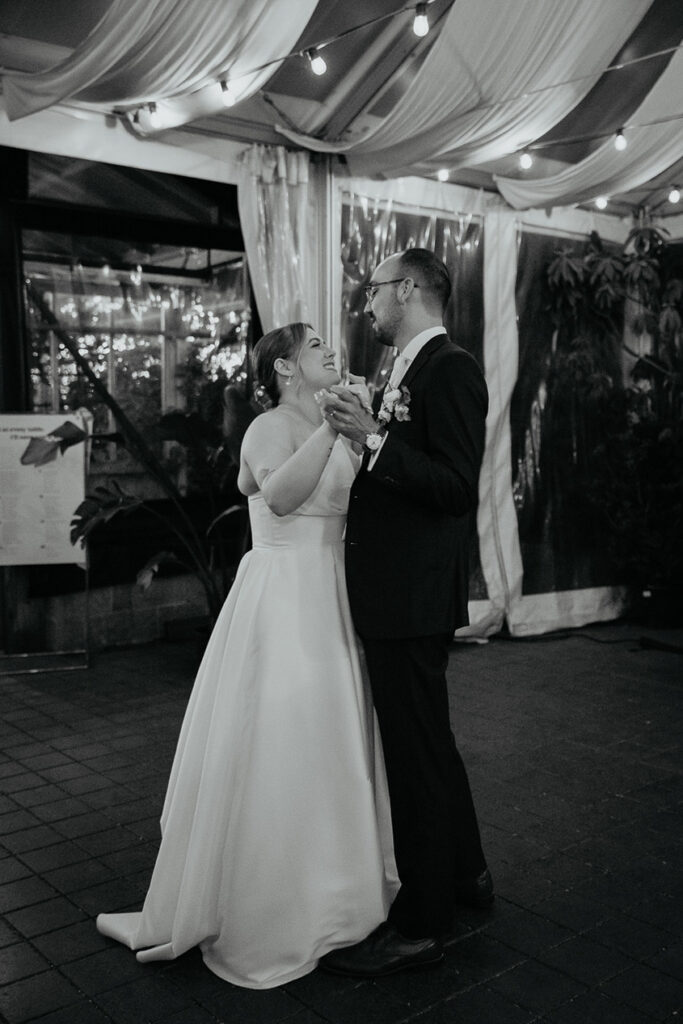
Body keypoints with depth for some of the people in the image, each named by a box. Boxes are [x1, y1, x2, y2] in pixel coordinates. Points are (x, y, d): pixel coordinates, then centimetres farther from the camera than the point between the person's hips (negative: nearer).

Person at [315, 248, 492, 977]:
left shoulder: (451, 369, -14)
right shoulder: (407, 371, 14)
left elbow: (456, 486, -22)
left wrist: (372, 438, -23)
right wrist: (357, 434, 5)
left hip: (413, 595, -10)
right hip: (393, 592, 10)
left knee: (416, 751, 1)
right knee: (427, 740, 21)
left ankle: (420, 926, 17)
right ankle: (463, 872, 40)